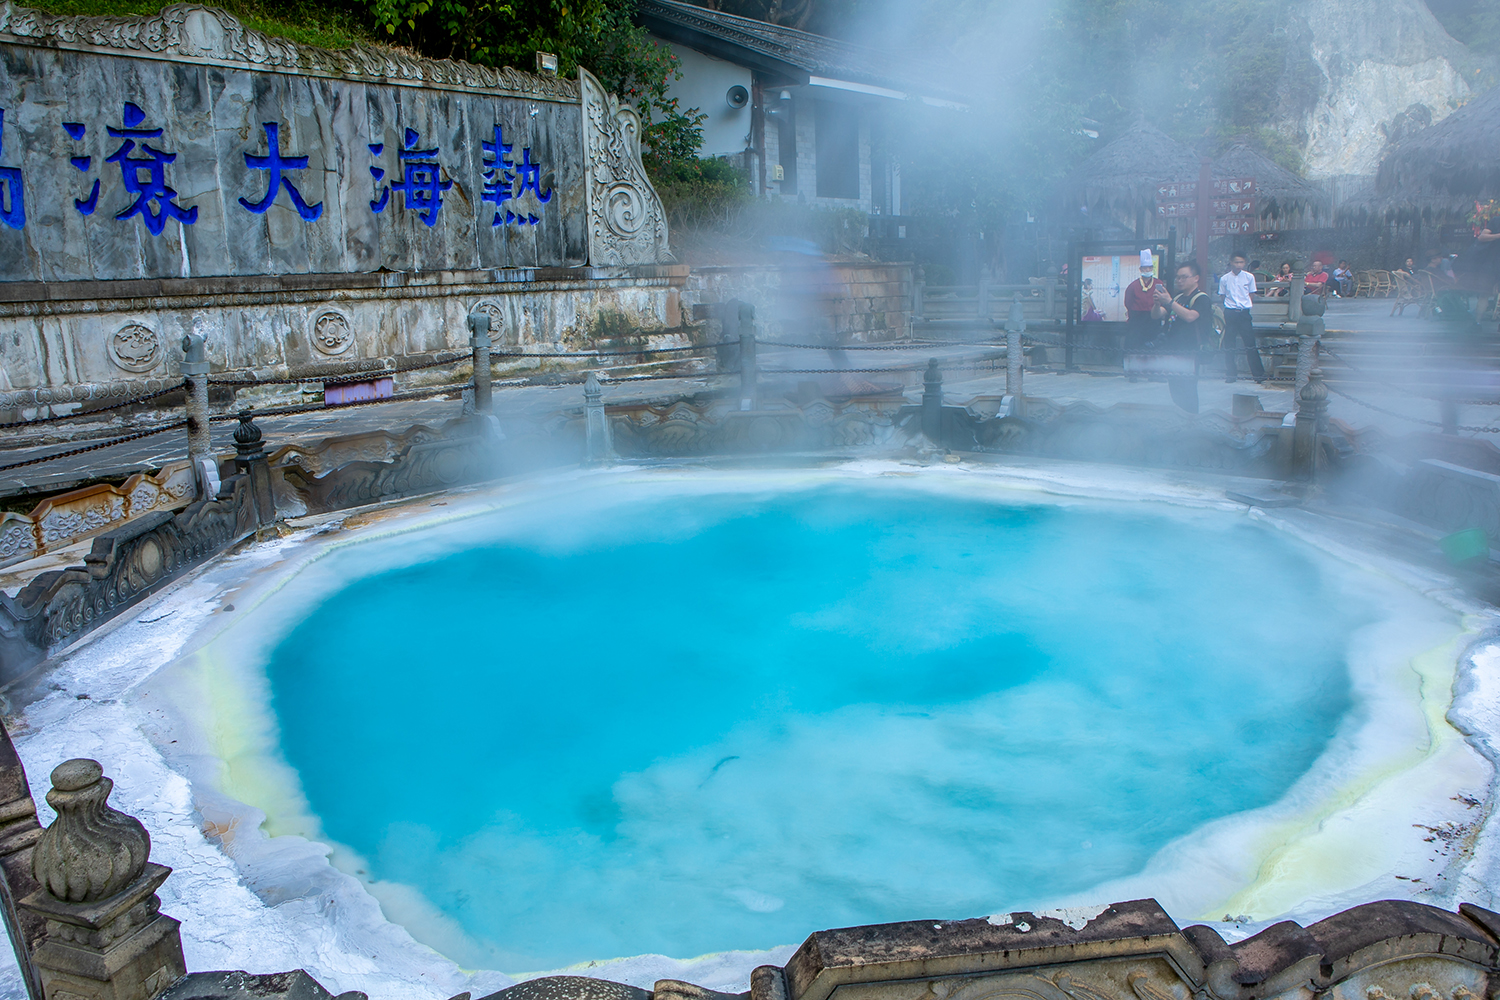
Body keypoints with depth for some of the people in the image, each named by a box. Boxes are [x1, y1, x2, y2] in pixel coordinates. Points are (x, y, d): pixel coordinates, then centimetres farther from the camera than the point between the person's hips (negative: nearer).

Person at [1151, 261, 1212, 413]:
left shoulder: (1201, 298, -6)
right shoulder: (1177, 297, 18)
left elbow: (1190, 316, -24)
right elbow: (1156, 315, 12)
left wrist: (1169, 302, -27)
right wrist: (1157, 303, -10)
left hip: (1189, 354, -8)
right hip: (1172, 352, 8)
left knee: (1187, 393, -10)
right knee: (1175, 393, 12)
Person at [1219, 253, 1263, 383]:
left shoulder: (1249, 277, 2)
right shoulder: (1224, 279, 2)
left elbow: (1251, 295, 9)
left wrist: (1246, 305, 2)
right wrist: (1231, 305, 1)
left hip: (1244, 312, 0)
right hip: (1230, 313, 1)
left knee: (1250, 343, -2)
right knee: (1229, 344, 2)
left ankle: (1258, 373, 2)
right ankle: (1231, 374, 9)